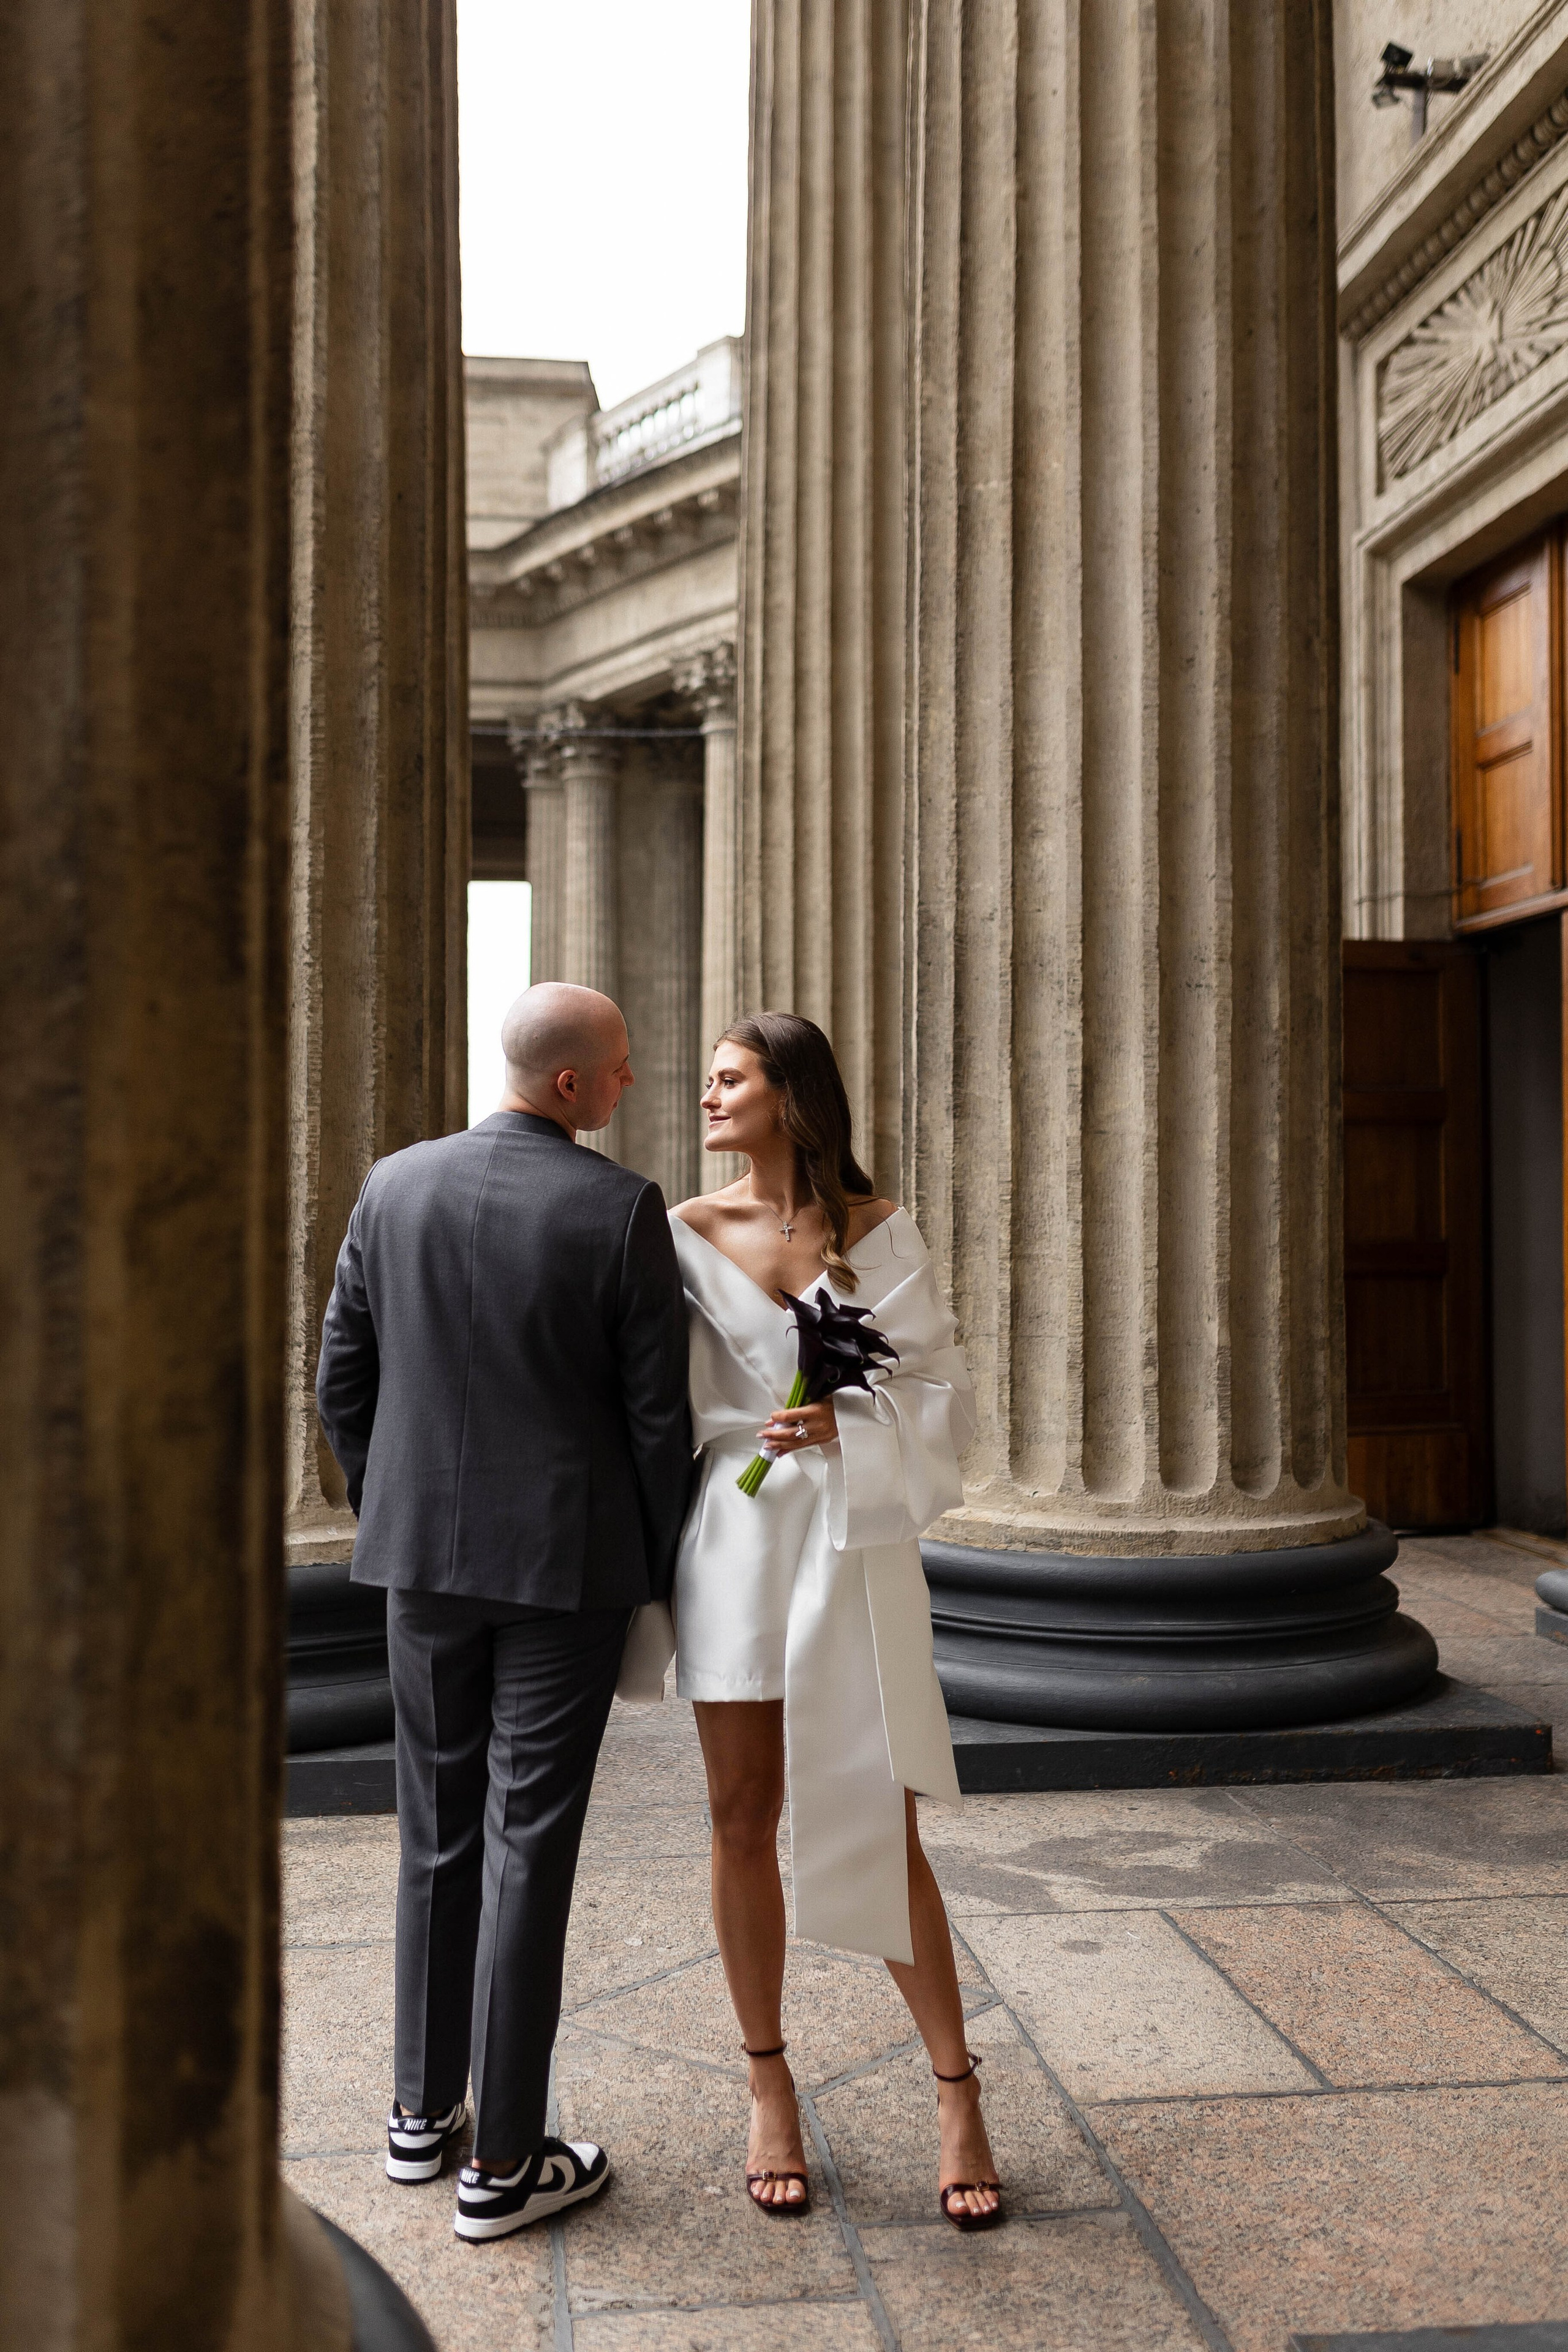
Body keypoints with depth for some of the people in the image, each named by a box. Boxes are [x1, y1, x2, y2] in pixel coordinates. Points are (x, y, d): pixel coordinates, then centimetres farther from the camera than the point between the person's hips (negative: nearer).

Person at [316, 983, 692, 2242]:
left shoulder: (394, 1185, 0)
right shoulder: (622, 1208, -13)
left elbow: (342, 1382, 5)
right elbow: (658, 1415, -10)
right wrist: (655, 1570, 4)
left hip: (426, 1556, 4)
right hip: (567, 1564, -4)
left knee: (439, 1832, 18)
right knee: (529, 1846, 3)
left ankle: (424, 2111, 30)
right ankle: (506, 2162, 13)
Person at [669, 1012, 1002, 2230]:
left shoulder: (880, 1233, 1)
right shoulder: (689, 1231, 4)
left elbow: (944, 1389, 1)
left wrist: (850, 1427, -16)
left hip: (854, 1545, -2)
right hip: (736, 1538, 2)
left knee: (879, 1831, 0)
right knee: (744, 1820, 7)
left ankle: (958, 2097, 15)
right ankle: (771, 2090, 23)